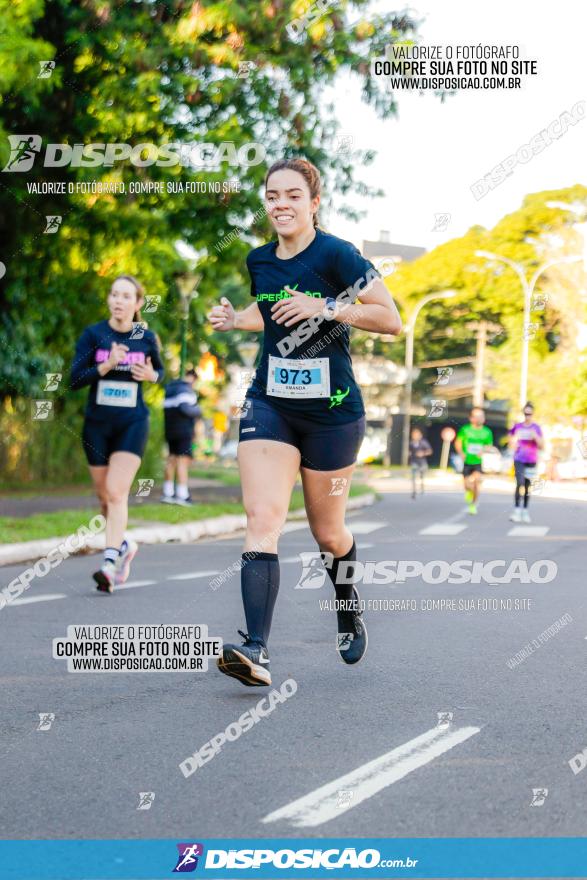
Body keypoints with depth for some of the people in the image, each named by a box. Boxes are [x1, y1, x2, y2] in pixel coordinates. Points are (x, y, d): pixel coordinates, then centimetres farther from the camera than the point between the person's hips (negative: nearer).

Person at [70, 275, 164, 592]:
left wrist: (151, 375, -7)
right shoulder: (93, 334, -2)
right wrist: (106, 365, -22)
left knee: (116, 491, -16)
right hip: (97, 423, 2)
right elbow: (75, 379, -7)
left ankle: (110, 563, -20)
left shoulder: (146, 337, 1)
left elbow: (160, 371, 17)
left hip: (132, 423, -2)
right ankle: (123, 545, 36)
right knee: (105, 497, 11)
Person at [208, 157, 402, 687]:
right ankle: (257, 651, -24)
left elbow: (391, 320, -13)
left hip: (332, 410, -3)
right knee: (262, 519, -15)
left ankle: (349, 604, 43)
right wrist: (234, 319, 7)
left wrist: (327, 307, -23)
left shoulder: (336, 255, -10)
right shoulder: (259, 261, 7)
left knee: (327, 532, 10)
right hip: (270, 405, 4)